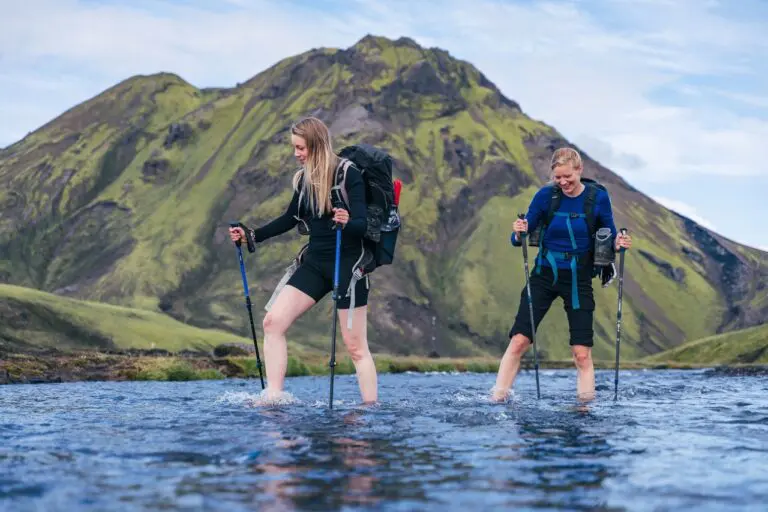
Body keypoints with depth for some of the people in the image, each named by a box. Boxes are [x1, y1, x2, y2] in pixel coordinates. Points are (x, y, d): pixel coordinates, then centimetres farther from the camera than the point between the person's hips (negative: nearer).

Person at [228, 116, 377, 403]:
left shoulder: (348, 174, -11)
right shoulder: (304, 179, 8)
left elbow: (362, 225, -18)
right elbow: (291, 219, 21)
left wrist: (347, 222, -40)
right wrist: (252, 235, 15)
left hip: (347, 263, -6)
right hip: (315, 262, 6)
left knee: (355, 346, -3)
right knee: (273, 322, -7)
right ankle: (273, 399, -5)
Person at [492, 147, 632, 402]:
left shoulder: (598, 197, -5)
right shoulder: (545, 195, -6)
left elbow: (609, 237, 4)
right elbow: (520, 238, -3)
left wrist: (618, 243, -18)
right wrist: (519, 234, -26)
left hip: (579, 279, 0)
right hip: (545, 275, 0)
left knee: (582, 353, -3)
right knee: (519, 341, -9)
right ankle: (497, 399, -2)